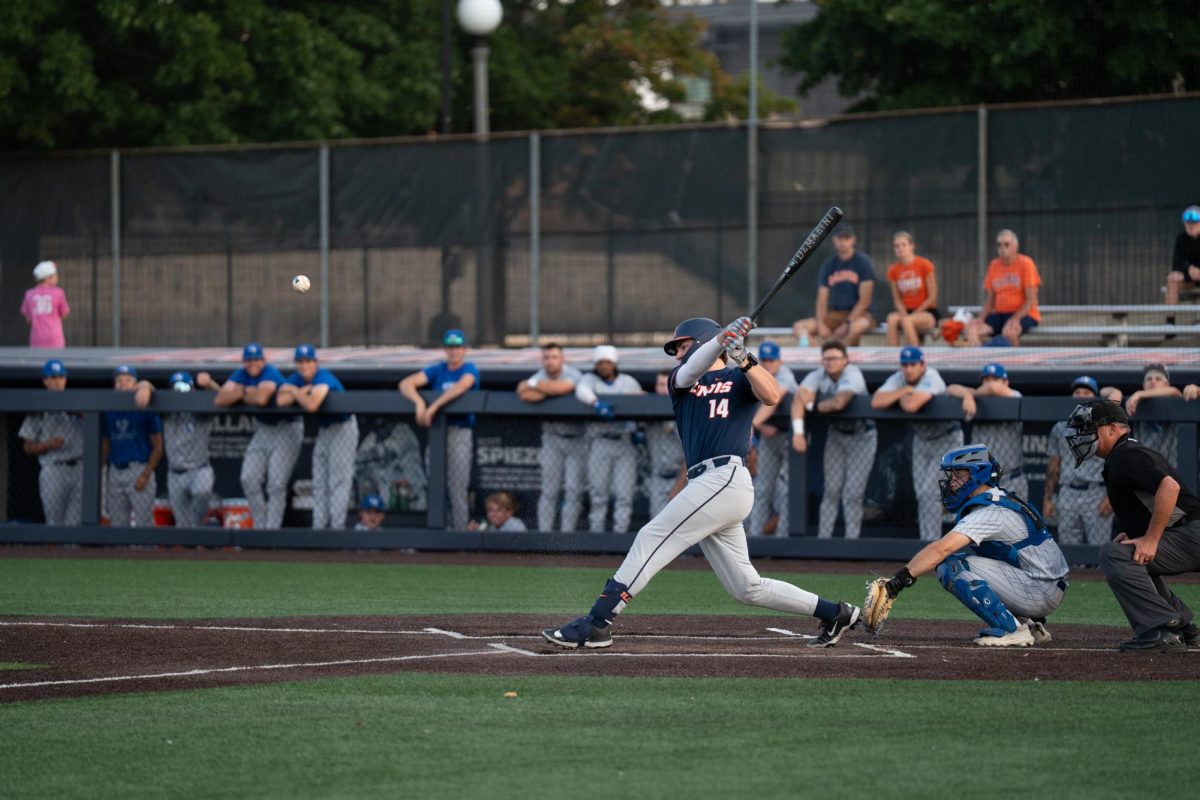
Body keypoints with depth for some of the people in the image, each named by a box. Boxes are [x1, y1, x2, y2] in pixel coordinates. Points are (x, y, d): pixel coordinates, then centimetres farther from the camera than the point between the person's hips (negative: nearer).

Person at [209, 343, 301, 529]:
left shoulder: (270, 373, -19)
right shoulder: (241, 375, -1)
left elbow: (261, 398, -37)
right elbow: (219, 400, -12)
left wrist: (238, 395, -17)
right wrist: (244, 391, -24)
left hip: (286, 429, -7)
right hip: (262, 430, 7)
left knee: (276, 484, -12)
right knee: (249, 479, 0)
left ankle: (272, 529, -9)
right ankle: (260, 526, 9)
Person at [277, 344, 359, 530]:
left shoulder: (323, 378, -25)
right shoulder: (296, 378, -2)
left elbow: (311, 405, -41)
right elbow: (281, 401, -16)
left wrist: (294, 391, -24)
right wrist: (304, 391, -22)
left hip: (343, 427, -8)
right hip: (323, 429, 8)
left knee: (338, 479, -12)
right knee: (319, 482, 6)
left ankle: (337, 526, -15)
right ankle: (319, 526, 8)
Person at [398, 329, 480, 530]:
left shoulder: (469, 370, 1)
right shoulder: (437, 370, 12)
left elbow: (461, 387, -22)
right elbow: (406, 384, 1)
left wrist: (433, 408, -28)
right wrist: (419, 402, -20)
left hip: (460, 432, -4)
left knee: (457, 489, -8)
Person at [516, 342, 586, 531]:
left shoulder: (572, 374, -10)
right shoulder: (541, 376, 0)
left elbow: (561, 387, -32)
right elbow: (525, 396, -18)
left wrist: (533, 385, -20)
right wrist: (551, 391, -23)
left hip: (576, 439, -3)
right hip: (552, 438, 3)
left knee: (573, 490, -7)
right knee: (549, 491, 0)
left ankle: (567, 534, -3)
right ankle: (544, 533, 1)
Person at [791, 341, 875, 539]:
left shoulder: (853, 375, -24)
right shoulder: (818, 376, -9)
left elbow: (839, 403, -40)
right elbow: (798, 399, -23)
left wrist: (812, 405, -21)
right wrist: (798, 432, -37)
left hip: (862, 435, -4)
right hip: (836, 434, 4)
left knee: (853, 493, -10)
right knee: (831, 491, 0)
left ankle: (851, 540, -6)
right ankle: (823, 538, 1)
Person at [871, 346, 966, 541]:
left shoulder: (931, 378, -27)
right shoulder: (898, 379, -7)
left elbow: (912, 405, -42)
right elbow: (876, 401, -20)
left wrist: (901, 398, -20)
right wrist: (904, 391, -26)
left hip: (946, 439, -7)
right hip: (921, 438, 7)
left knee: (930, 492, -14)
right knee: (921, 494, 5)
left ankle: (931, 541, -9)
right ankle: (927, 540, 12)